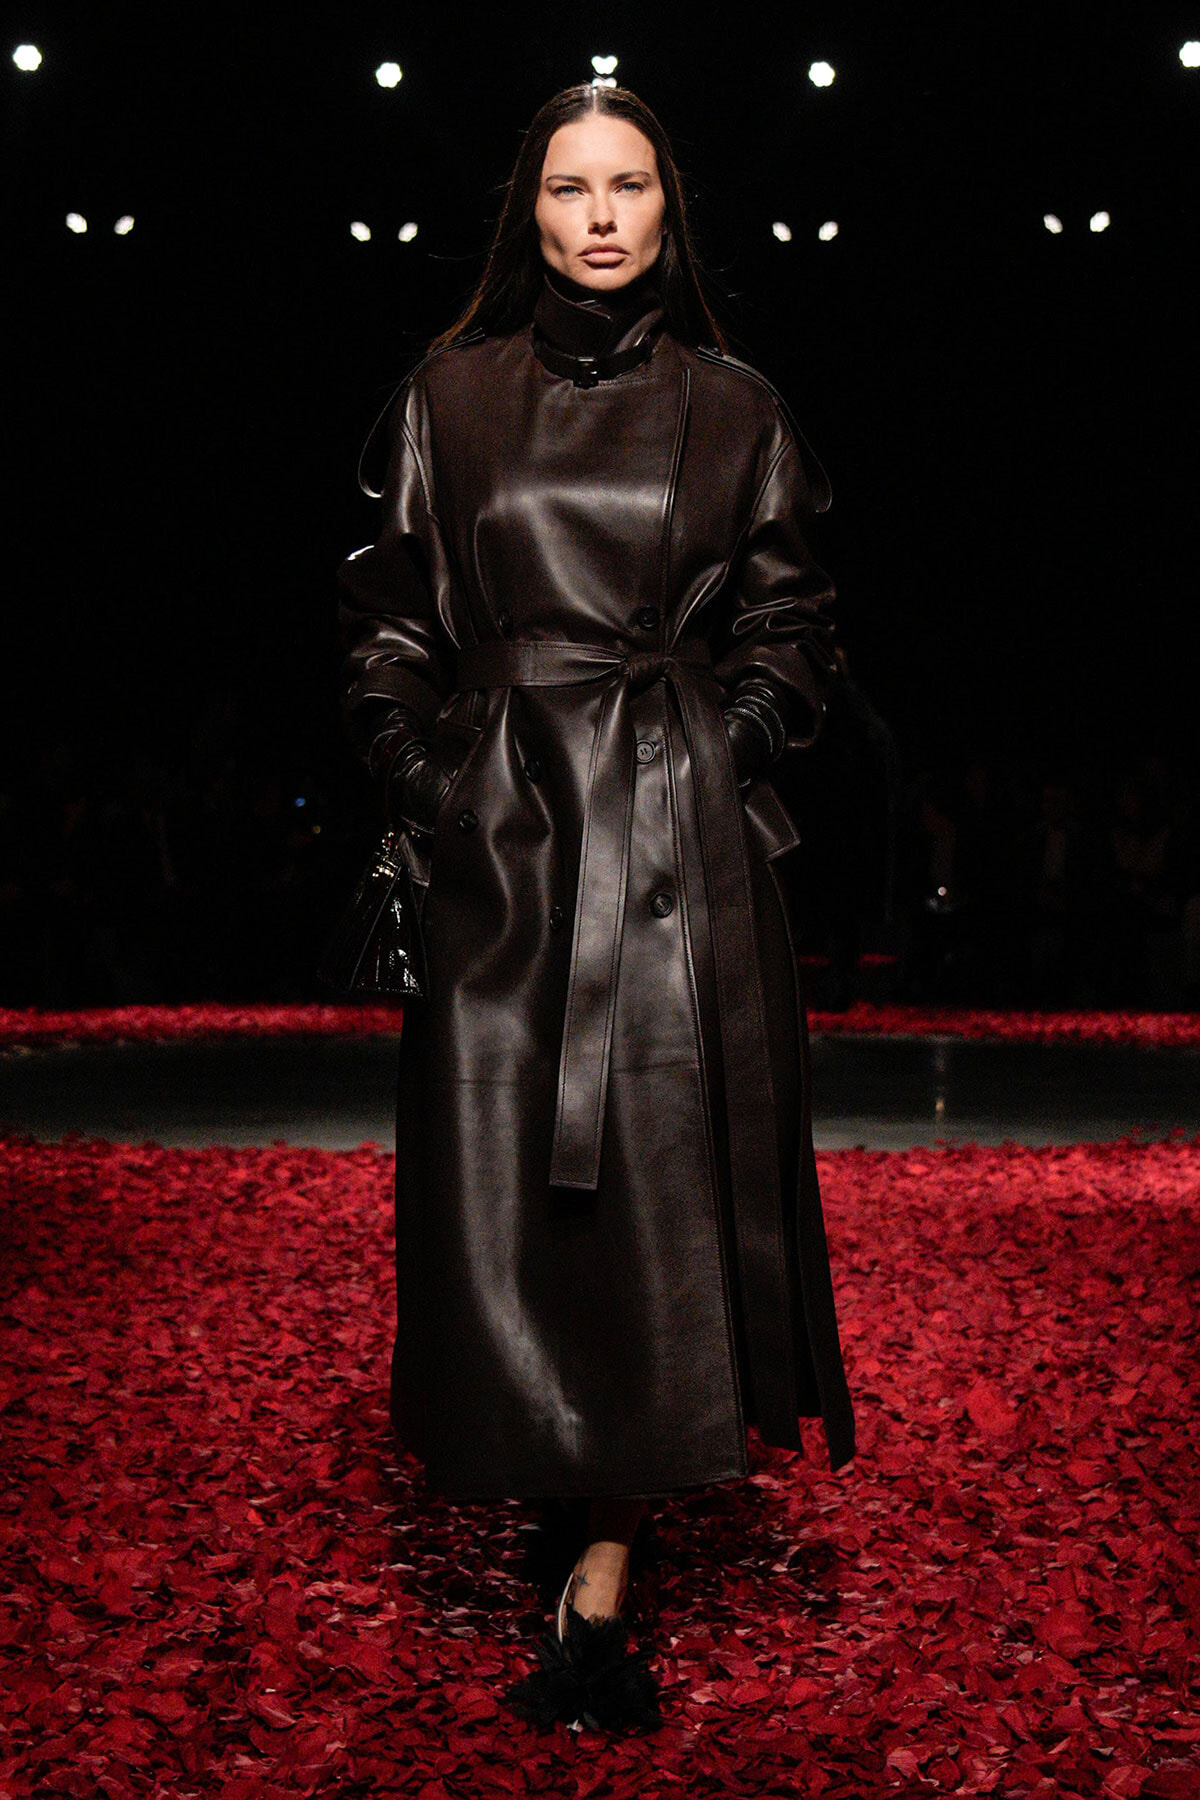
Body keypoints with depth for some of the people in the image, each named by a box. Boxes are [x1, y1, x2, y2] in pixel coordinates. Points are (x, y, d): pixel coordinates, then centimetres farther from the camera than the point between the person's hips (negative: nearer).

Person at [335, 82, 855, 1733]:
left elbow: (788, 626, 10)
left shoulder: (735, 409, 8)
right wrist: (433, 787, -1)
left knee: (666, 1172, -5)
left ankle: (604, 1588, 3)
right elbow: (390, 621, 9)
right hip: (502, 829, 1)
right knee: (507, 1179, 1)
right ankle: (584, 1542, 20)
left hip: (683, 840, 0)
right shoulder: (448, 399, 9)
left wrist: (717, 757, -4)